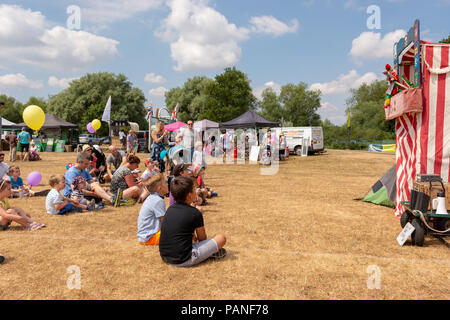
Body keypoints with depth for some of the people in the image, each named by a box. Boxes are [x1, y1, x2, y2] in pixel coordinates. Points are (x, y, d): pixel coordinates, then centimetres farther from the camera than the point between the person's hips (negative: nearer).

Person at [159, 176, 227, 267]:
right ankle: (211, 252, 24)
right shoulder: (195, 213, -10)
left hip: (165, 257, 8)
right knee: (221, 238, 0)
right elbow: (202, 238, 5)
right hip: (184, 260, -7)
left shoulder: (170, 209, 7)